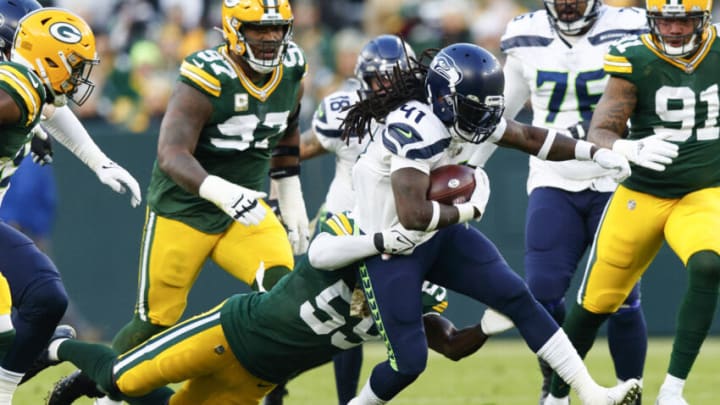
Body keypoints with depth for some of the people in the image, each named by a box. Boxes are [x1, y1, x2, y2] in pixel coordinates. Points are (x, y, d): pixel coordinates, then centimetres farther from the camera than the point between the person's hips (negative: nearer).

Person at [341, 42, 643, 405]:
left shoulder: (464, 113, -6)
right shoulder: (416, 127, -32)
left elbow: (528, 137, 11)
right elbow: (413, 215, -39)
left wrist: (593, 152, 4)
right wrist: (470, 210, -22)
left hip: (439, 235, 8)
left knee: (518, 298, -3)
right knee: (408, 361, -9)